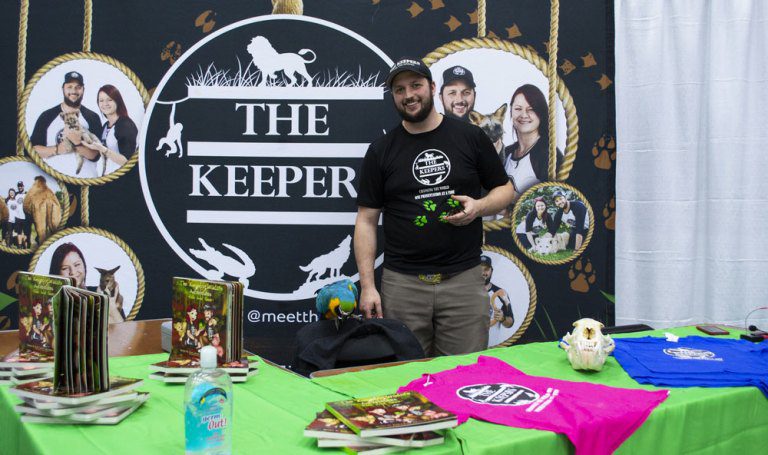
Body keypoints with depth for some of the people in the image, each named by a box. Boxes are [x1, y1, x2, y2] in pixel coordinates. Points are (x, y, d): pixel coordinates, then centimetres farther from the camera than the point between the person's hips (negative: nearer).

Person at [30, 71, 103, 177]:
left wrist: (78, 143, -18)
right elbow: (33, 149, 2)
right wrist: (57, 149, -12)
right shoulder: (47, 116, 7)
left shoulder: (92, 118, 5)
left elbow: (95, 156, -2)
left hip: (85, 177, 0)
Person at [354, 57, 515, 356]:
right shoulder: (381, 150, 5)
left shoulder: (471, 137, 5)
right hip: (402, 283, 0)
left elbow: (504, 189, 13)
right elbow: (366, 220, 4)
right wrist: (367, 286, -3)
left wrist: (479, 206, -9)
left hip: (463, 279, 0)